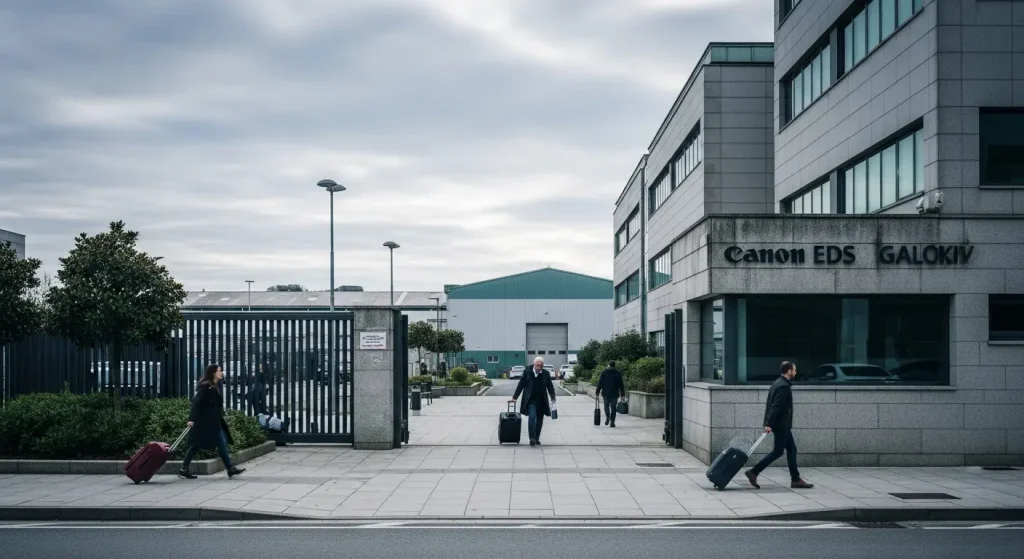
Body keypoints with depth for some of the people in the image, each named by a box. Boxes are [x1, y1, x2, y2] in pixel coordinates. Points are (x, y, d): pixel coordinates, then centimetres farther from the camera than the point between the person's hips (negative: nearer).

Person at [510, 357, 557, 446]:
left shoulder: (546, 374, 2)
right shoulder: (527, 372, -3)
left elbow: (550, 387, 6)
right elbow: (521, 385, 2)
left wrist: (553, 398, -6)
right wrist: (514, 397, 0)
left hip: (542, 401, 3)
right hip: (531, 400, -3)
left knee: (539, 420, 8)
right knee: (532, 418, -16)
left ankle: (537, 438, 20)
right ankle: (532, 438, -12)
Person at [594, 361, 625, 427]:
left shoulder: (604, 372, 1)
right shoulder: (618, 373, 4)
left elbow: (600, 383, -1)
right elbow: (621, 385, 5)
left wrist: (597, 392, 2)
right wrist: (622, 394, 10)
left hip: (606, 393, 0)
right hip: (615, 393, 0)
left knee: (606, 406, 14)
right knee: (613, 408, 4)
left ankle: (607, 417, -9)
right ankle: (612, 422, 1)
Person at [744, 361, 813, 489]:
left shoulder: (778, 383, 13)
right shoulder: (784, 386, -18)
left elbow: (773, 405, 16)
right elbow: (776, 406, -24)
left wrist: (769, 423, 17)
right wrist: (769, 424, -26)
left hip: (781, 424, 10)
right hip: (781, 424, -10)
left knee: (791, 449, 11)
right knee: (778, 451, -4)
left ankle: (795, 479, 13)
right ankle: (753, 472, -4)